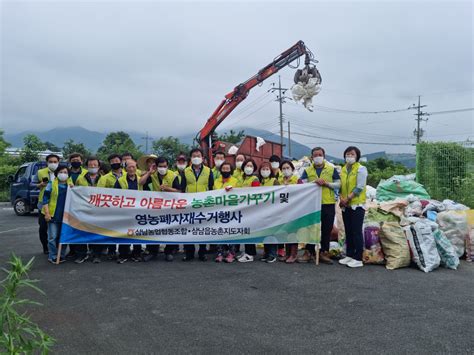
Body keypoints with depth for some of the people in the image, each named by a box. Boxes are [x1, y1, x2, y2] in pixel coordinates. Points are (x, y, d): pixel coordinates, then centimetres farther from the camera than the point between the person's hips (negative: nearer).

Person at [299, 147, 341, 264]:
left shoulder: (332, 169, 8)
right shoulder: (307, 170, 9)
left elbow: (338, 184, 4)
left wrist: (326, 183, -11)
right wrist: (314, 182, -17)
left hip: (328, 204, 0)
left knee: (327, 229, 5)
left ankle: (324, 253, 15)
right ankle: (309, 252, 11)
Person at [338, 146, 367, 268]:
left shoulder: (361, 169, -7)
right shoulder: (343, 169, 12)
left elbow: (359, 187, -14)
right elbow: (340, 185, 12)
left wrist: (347, 198, -15)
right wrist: (341, 198, -5)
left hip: (357, 205, -6)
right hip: (345, 206, 6)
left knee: (357, 232, -5)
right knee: (348, 232, 12)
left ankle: (358, 259, 1)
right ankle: (349, 255, 21)